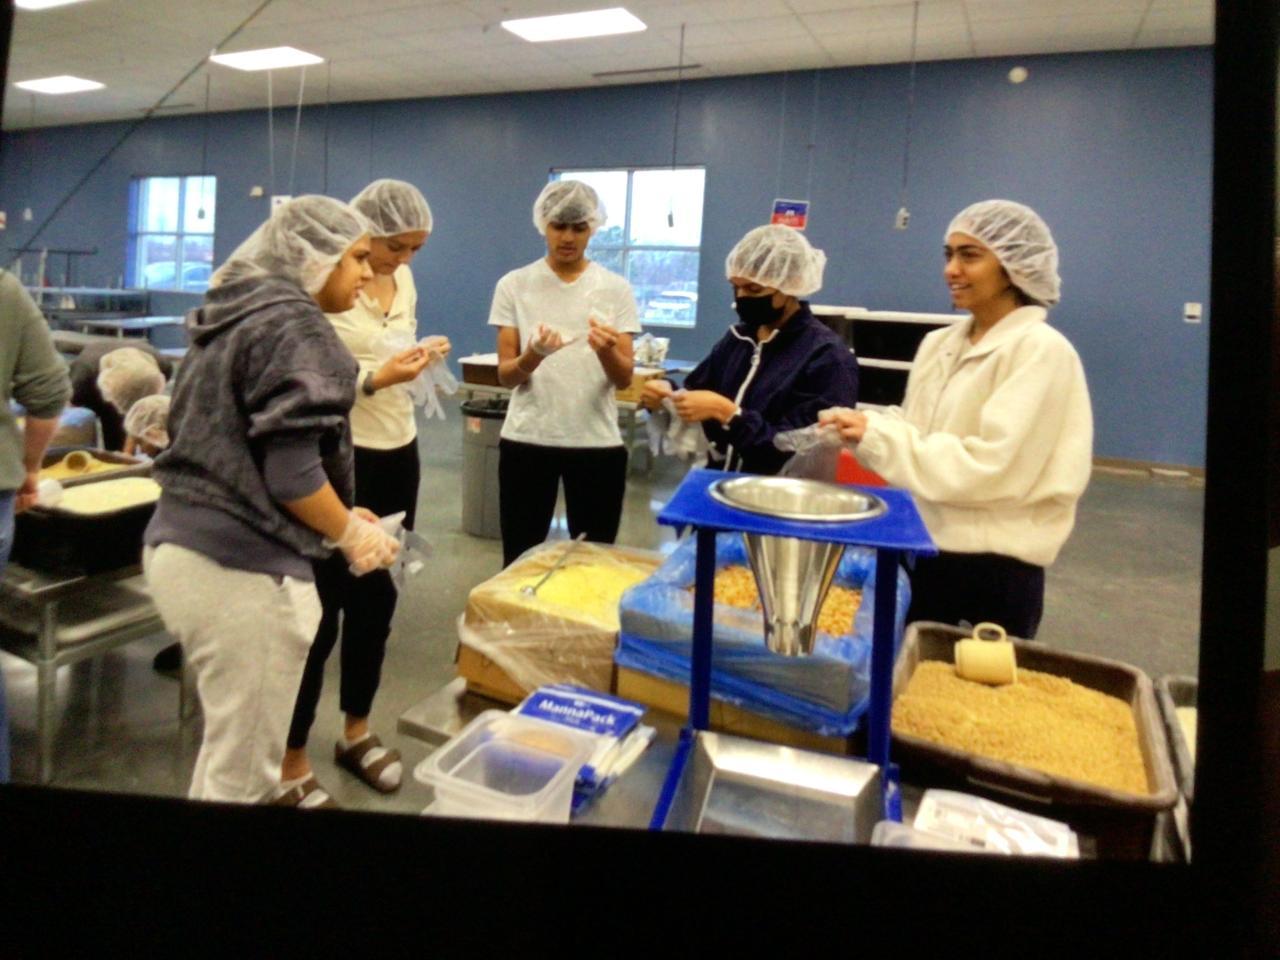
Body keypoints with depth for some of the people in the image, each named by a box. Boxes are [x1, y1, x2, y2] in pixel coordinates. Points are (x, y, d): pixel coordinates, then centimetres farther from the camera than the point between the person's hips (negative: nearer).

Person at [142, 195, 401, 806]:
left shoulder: (232, 313, 15)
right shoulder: (293, 324, -12)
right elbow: (290, 472, -20)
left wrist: (338, 517, 17)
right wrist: (350, 533, -4)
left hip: (177, 545, 10)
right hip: (240, 566, -10)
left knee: (228, 740, 24)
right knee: (242, 768, 4)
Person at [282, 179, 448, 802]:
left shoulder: (403, 279, 9)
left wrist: (423, 355, -1)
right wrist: (375, 379, -24)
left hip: (397, 451, 7)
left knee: (376, 596, 14)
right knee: (321, 606, 0)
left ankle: (356, 731, 32)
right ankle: (290, 762, 16)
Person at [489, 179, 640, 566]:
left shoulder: (616, 289, 2)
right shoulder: (514, 285, 1)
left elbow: (625, 379, -3)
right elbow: (505, 376, -2)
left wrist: (607, 352, -25)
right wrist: (532, 356, -24)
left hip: (597, 442, 0)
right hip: (526, 441, 0)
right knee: (519, 561, 6)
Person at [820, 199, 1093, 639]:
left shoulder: (1042, 351, -13)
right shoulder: (939, 344, 7)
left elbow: (992, 467, -22)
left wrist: (876, 434, -22)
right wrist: (860, 429, -10)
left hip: (993, 570, -6)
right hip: (922, 553, 7)